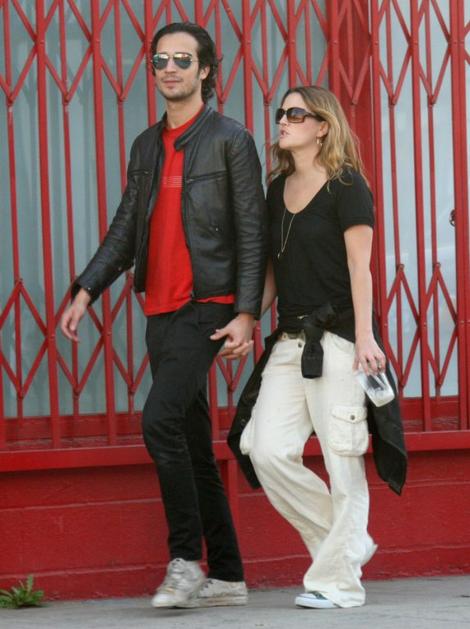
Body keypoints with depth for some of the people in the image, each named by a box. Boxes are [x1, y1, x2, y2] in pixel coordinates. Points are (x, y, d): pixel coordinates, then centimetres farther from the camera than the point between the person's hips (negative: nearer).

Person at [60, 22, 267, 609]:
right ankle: (226, 575, 12)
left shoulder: (230, 140, -2)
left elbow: (251, 233, -6)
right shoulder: (146, 147, 16)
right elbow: (124, 231, 16)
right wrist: (85, 292, 4)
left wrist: (246, 312, -13)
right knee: (192, 443, 7)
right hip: (160, 311, 7)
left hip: (207, 307, -7)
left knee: (160, 419, -21)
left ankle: (185, 560, -13)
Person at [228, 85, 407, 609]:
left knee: (343, 460, -4)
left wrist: (364, 335, -15)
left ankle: (337, 580, 3)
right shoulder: (277, 189, 16)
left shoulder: (345, 187, -3)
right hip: (290, 340, 7)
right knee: (266, 451, -6)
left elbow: (359, 266, -7)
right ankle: (347, 541, 11)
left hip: (337, 337, -6)